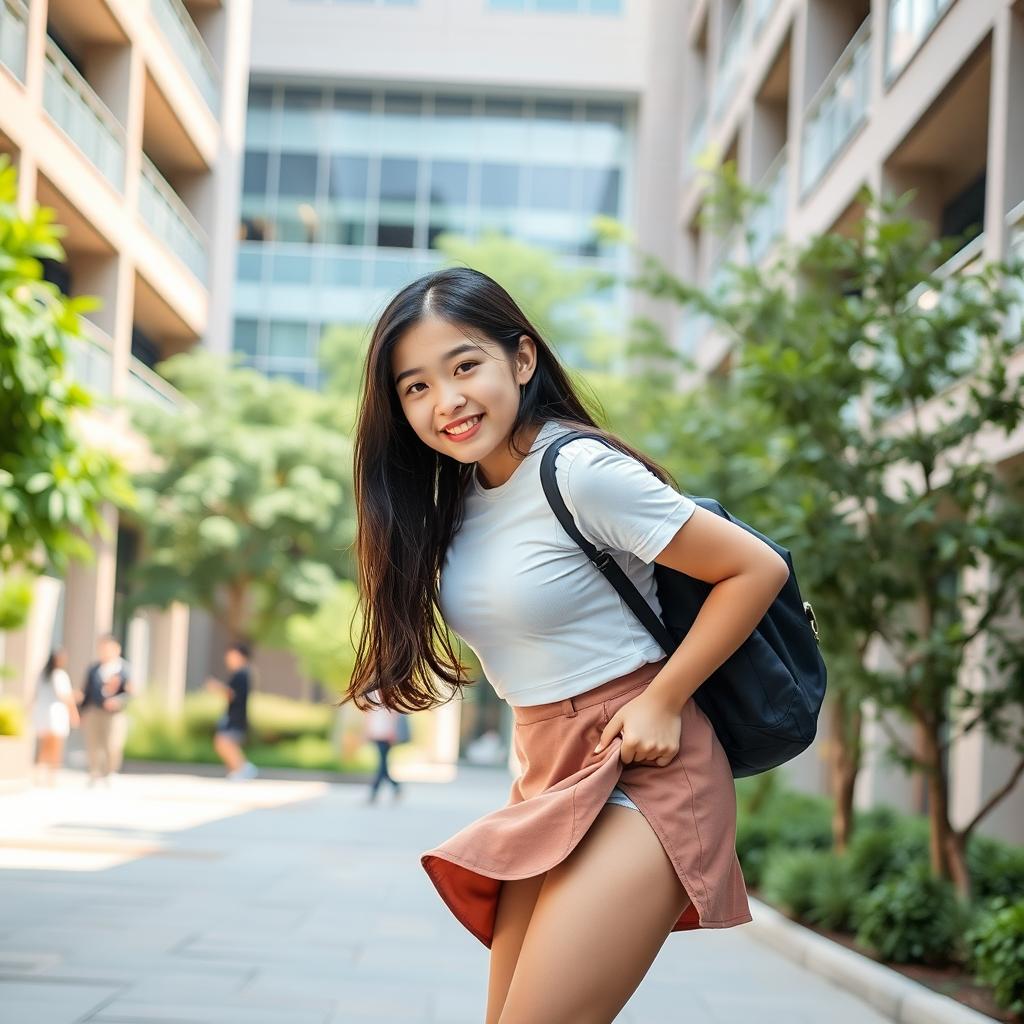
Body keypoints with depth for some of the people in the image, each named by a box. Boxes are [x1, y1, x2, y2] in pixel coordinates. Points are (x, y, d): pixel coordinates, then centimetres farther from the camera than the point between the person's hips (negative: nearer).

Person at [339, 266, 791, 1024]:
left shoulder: (581, 472, -17)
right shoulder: (455, 496, 7)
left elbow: (758, 569, -15)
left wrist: (662, 701, -15)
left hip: (640, 770, -8)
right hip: (548, 779, 8)